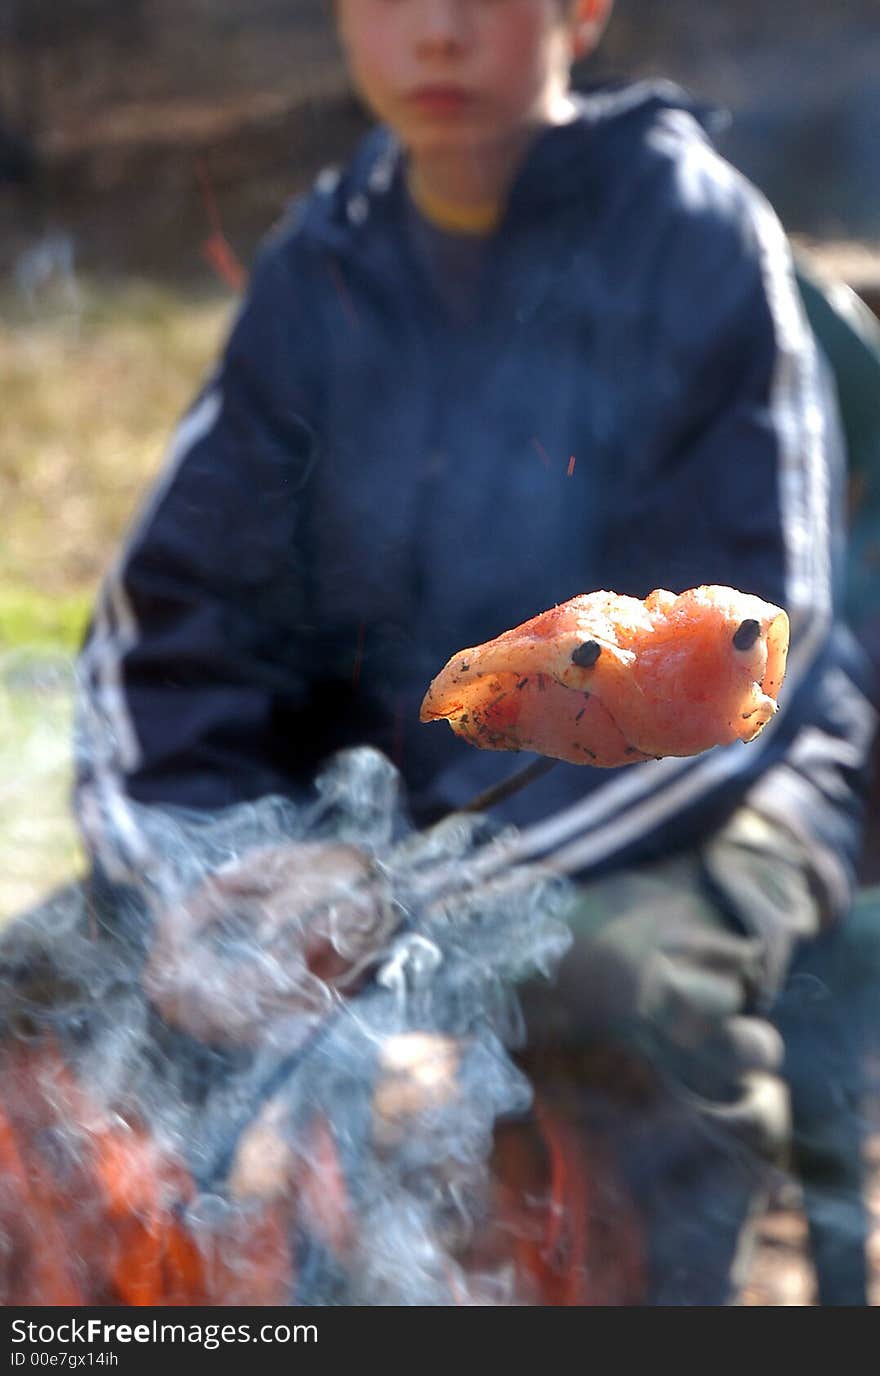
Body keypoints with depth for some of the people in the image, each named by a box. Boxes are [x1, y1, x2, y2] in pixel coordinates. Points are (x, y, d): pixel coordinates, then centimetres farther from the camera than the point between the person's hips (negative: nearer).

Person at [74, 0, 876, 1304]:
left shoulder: (697, 234, -15)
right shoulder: (322, 267, -1)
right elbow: (176, 607, -1)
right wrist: (176, 873, -20)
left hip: (703, 786, -5)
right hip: (412, 783, 5)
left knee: (619, 963, -36)